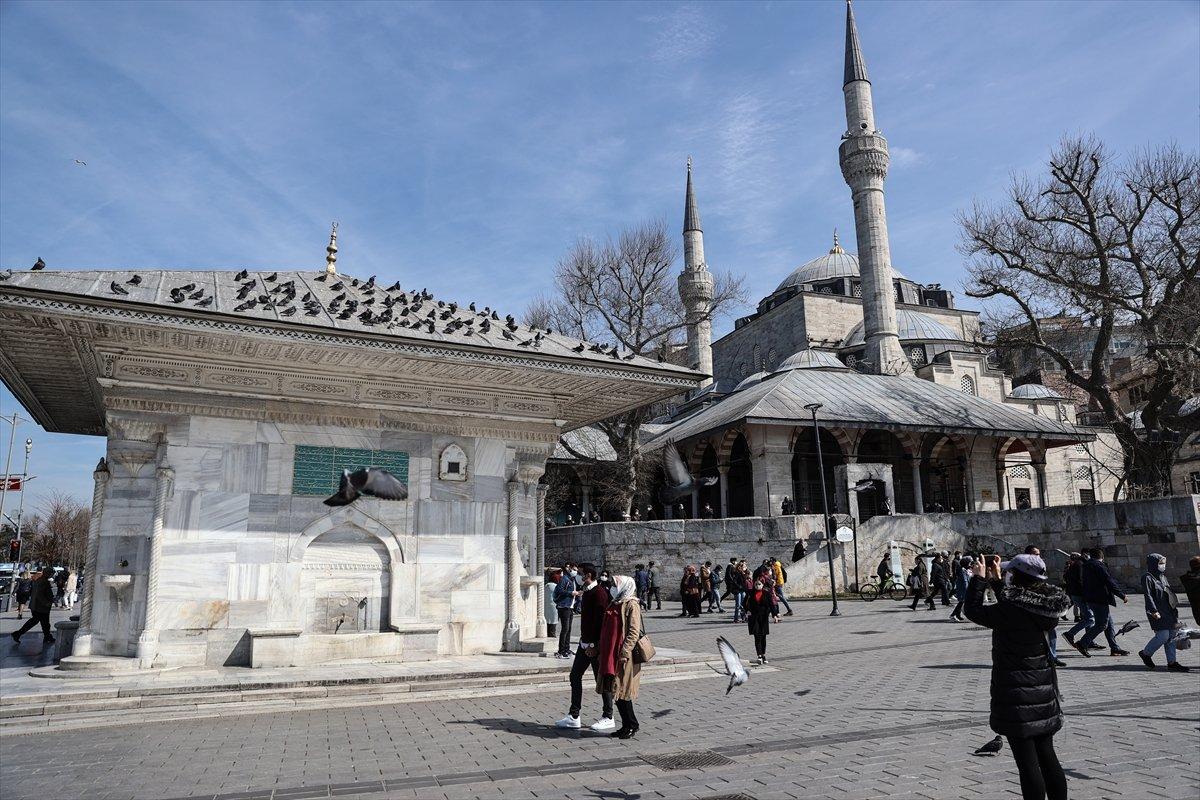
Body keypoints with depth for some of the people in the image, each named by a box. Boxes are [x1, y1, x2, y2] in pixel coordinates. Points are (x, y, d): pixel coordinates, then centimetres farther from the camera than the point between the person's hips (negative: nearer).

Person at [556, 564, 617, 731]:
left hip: (595, 645, -10)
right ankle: (574, 717, 18)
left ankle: (608, 718, 13)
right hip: (585, 643, 10)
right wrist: (584, 640, 17)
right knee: (575, 676, 11)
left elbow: (600, 620, -22)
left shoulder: (599, 592, -17)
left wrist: (593, 645, -21)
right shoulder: (586, 592, 13)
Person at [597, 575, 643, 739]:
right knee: (615, 691, 10)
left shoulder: (631, 605, -10)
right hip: (610, 656, 9)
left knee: (622, 691, -4)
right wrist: (600, 651, 18)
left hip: (624, 657, -9)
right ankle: (626, 725, 20)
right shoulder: (615, 604, 15)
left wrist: (624, 653, -21)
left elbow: (634, 632, -17)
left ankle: (632, 725, 10)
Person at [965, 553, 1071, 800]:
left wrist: (978, 578, -1)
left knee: (1028, 763, 2)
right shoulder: (1046, 606, -1)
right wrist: (996, 580, 20)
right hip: (1044, 688, 7)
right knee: (1047, 757, 18)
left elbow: (973, 611, -10)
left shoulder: (1010, 610, -23)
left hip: (1016, 693, -7)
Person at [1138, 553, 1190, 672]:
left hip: (1168, 611, 9)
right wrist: (1154, 611, -22)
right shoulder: (1147, 578, -10)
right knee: (1163, 635, -12)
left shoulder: (1162, 577, 17)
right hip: (1157, 613, -9)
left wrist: (1174, 610, 19)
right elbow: (1148, 596, -16)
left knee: (1171, 636, 6)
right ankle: (1145, 653, 7)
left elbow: (1169, 593, 22)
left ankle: (1172, 662, 11)